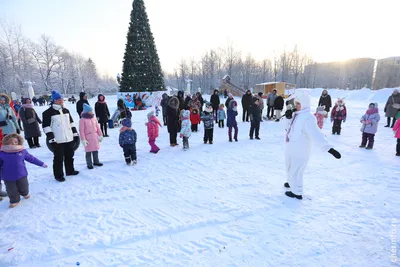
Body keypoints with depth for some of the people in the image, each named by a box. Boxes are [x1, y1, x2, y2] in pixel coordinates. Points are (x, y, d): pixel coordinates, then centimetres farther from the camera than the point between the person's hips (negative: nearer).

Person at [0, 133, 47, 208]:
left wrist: (41, 164, 11)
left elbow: (31, 158, 6)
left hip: (21, 175, 1)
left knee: (23, 187, 18)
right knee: (11, 190, 10)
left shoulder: (23, 151, -5)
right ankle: (14, 201, 32)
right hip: (8, 177, -1)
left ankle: (25, 193, 49)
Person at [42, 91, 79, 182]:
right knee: (59, 158, 2)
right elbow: (46, 126, -11)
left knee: (69, 156, 16)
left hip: (69, 138, 6)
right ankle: (58, 175, 16)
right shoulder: (48, 113, -8)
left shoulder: (66, 110, 12)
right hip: (57, 141, -6)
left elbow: (71, 123, 19)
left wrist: (75, 133, 14)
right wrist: (51, 138, -16)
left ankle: (70, 170, 32)